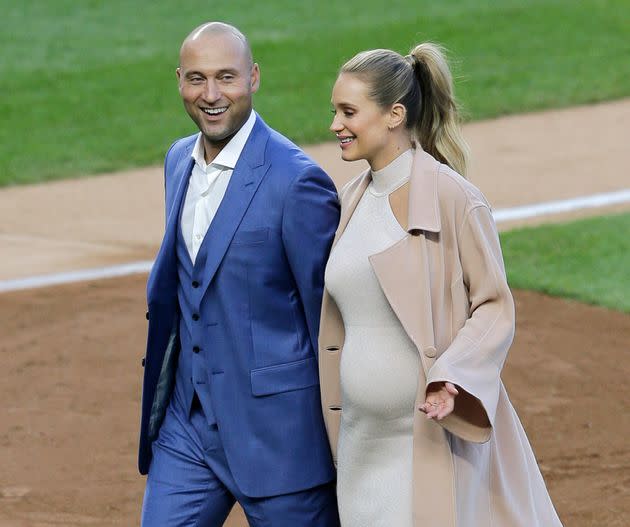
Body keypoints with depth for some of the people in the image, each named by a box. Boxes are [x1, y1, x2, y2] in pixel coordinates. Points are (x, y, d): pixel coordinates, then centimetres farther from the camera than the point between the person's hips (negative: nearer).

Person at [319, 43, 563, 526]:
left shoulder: (452, 197, -12)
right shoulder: (353, 200, 10)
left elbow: (495, 306, -8)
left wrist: (452, 378, -24)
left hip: (435, 439, -7)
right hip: (363, 440, 7)